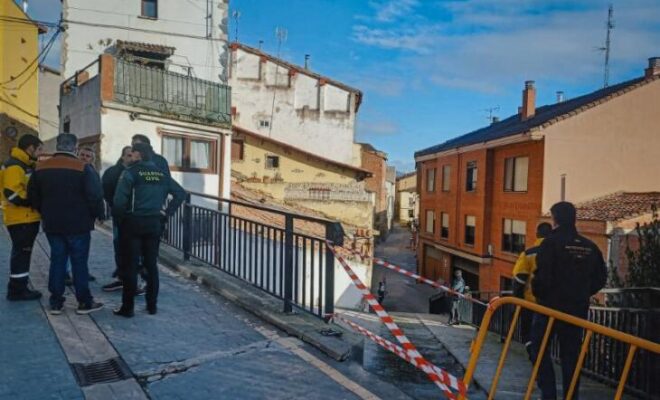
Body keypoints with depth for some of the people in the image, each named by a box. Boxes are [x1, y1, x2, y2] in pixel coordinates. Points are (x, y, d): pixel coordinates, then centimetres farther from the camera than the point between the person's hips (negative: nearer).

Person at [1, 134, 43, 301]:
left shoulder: (25, 165, 16)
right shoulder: (14, 166, -17)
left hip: (27, 218, 10)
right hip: (20, 219, -10)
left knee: (23, 253, 15)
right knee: (21, 254, -3)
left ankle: (20, 287, 23)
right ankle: (17, 290, 6)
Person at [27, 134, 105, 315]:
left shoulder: (40, 167, 5)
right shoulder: (83, 168, -14)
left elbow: (33, 196, 11)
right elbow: (95, 196, -16)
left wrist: (46, 214, 21)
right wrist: (96, 214, 0)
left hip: (52, 225, 5)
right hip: (78, 225, -5)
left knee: (57, 261, 13)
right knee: (79, 262, 3)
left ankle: (56, 302, 16)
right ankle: (84, 302, 8)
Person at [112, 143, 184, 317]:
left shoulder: (131, 172, -8)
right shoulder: (162, 174, 8)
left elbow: (120, 198, -17)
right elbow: (180, 193, 7)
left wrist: (118, 218, -3)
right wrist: (167, 211, 6)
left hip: (133, 222, -4)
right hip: (154, 223, 5)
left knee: (130, 266, 3)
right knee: (151, 264, 11)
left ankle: (128, 307, 8)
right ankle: (152, 305, 17)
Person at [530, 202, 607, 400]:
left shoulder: (551, 242, -13)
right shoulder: (590, 246, 6)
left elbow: (542, 275, -20)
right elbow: (600, 278, 10)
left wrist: (538, 293, -3)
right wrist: (582, 294, 17)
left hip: (551, 304, -5)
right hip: (578, 309, 5)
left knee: (540, 347, 8)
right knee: (571, 353, 14)